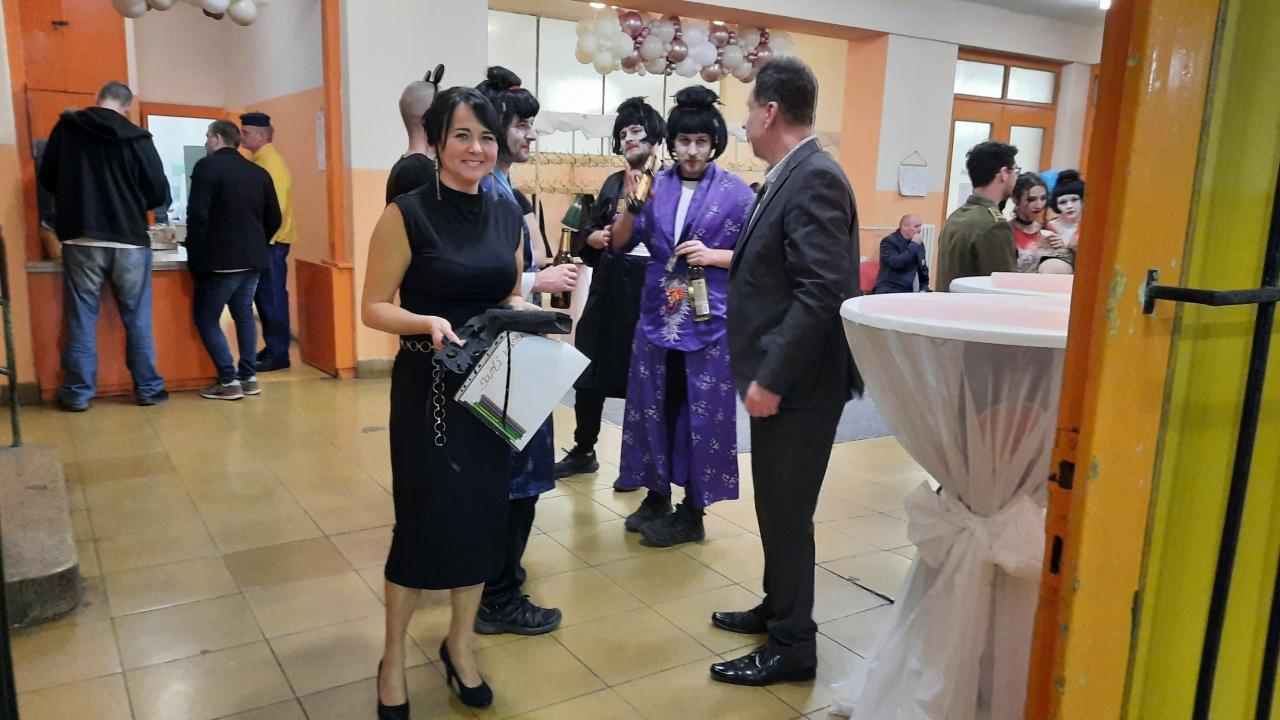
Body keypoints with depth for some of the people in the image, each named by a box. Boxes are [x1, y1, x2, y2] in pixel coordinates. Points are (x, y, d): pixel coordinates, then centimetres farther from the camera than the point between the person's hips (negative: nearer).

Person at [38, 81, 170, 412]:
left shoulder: (66, 128, 2)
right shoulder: (136, 138, -5)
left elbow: (47, 180, 10)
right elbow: (159, 192, -3)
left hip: (80, 240, 1)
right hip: (129, 240, -1)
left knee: (81, 318, 7)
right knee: (137, 319, 8)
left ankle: (78, 393, 10)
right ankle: (148, 388, 13)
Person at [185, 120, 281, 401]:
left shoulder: (207, 166, -8)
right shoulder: (259, 172, 9)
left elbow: (198, 215, -14)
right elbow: (273, 219, 10)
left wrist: (195, 258, -7)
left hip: (220, 260, -6)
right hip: (252, 259, 6)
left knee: (206, 317, 5)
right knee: (244, 315, 17)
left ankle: (229, 381, -1)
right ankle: (249, 377, 16)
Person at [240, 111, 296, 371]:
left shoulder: (271, 163, -14)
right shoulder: (259, 161, 15)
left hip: (271, 241, -9)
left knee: (272, 298, -6)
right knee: (263, 296, 13)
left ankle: (278, 354, -1)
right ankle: (271, 348, 20)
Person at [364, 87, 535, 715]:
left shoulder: (507, 214, 5)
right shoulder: (407, 213, -10)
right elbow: (373, 308, -9)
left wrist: (527, 314, -5)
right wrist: (428, 322, -27)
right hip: (427, 386, -5)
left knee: (483, 512, 12)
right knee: (423, 516, 3)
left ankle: (460, 644, 33)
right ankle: (393, 658, 25)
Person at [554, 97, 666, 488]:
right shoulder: (614, 182, 13)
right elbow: (588, 231, 16)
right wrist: (595, 238, -4)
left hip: (649, 292, -5)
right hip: (607, 290, 5)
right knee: (589, 372, 9)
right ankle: (583, 451, 25)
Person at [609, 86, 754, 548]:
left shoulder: (736, 192, -3)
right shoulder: (656, 186, 5)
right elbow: (620, 244, 4)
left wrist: (713, 256, -15)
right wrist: (632, 204, -11)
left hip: (709, 322, -3)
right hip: (658, 317, 4)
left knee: (701, 413, 2)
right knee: (654, 407, 10)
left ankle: (693, 512, 15)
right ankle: (656, 497, 25)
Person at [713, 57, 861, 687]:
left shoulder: (815, 178, -18)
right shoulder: (791, 176, 12)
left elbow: (821, 291, -25)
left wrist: (772, 379, -24)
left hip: (798, 382, -9)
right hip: (778, 375, 9)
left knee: (787, 514, 3)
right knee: (777, 507, 20)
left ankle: (791, 646, 19)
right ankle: (778, 607, 38)